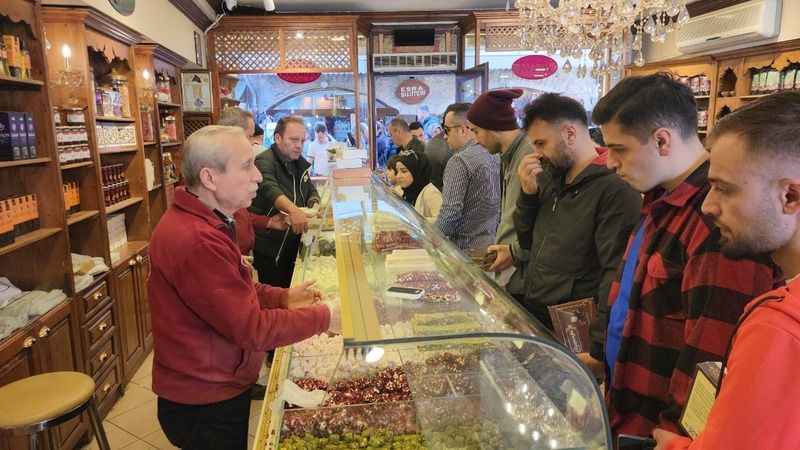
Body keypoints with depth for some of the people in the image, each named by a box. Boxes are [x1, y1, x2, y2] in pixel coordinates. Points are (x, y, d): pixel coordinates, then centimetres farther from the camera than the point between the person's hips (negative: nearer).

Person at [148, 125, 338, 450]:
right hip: (205, 406, -9)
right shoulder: (196, 240, -32)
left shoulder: (207, 223, 4)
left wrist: (283, 297, 1)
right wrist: (323, 318, -17)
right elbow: (253, 329, -28)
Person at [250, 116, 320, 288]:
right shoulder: (265, 161, -16)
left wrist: (314, 204, -8)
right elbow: (270, 189, -34)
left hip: (294, 245, 7)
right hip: (269, 247, -7)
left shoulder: (299, 162, 10)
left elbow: (311, 190, 16)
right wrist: (293, 209, -53)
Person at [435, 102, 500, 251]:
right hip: (493, 243, 8)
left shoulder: (459, 161, -16)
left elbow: (450, 211, -21)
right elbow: (501, 206, 14)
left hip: (468, 247, -8)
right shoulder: (494, 157, 9)